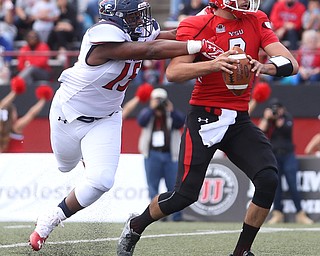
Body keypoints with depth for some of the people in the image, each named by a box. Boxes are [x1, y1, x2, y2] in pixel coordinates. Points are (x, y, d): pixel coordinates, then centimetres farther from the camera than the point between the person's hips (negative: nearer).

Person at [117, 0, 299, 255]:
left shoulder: (257, 22, 1)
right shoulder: (196, 26, -10)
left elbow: (291, 64, -7)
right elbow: (173, 72, -21)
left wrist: (265, 67, -30)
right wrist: (213, 65, -37)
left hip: (240, 120, 4)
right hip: (204, 117, -4)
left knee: (269, 181, -15)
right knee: (186, 194, -4)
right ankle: (135, 227, 25)